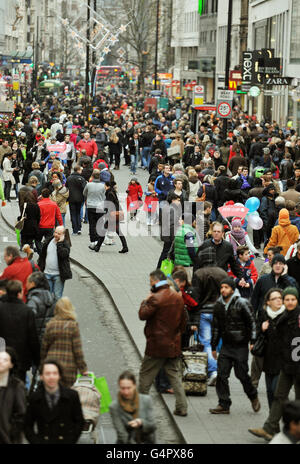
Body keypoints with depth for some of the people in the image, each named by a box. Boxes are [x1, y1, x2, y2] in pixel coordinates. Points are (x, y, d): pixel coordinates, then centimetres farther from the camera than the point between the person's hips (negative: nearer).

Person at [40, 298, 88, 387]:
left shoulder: (50, 325, 0)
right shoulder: (73, 325, -8)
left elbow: (44, 348, 6)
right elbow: (77, 350, -8)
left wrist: (42, 366, 17)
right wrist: (83, 369, -1)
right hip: (69, 367, -3)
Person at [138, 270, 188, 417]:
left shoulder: (155, 298, -17)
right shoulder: (178, 297, 8)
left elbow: (143, 315, -15)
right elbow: (183, 320, 15)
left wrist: (145, 301, -1)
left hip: (157, 345, -7)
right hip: (174, 345, 7)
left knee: (145, 375, 7)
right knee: (175, 375, 10)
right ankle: (182, 407, 5)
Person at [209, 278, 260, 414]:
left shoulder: (242, 303, -9)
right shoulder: (218, 305, 8)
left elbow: (252, 322, -5)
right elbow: (216, 327, 17)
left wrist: (253, 341, -11)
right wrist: (213, 346, 18)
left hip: (241, 346, -5)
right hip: (226, 346, 5)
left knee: (242, 374, -2)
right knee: (221, 375, -3)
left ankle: (253, 397, 23)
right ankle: (224, 405, 3)